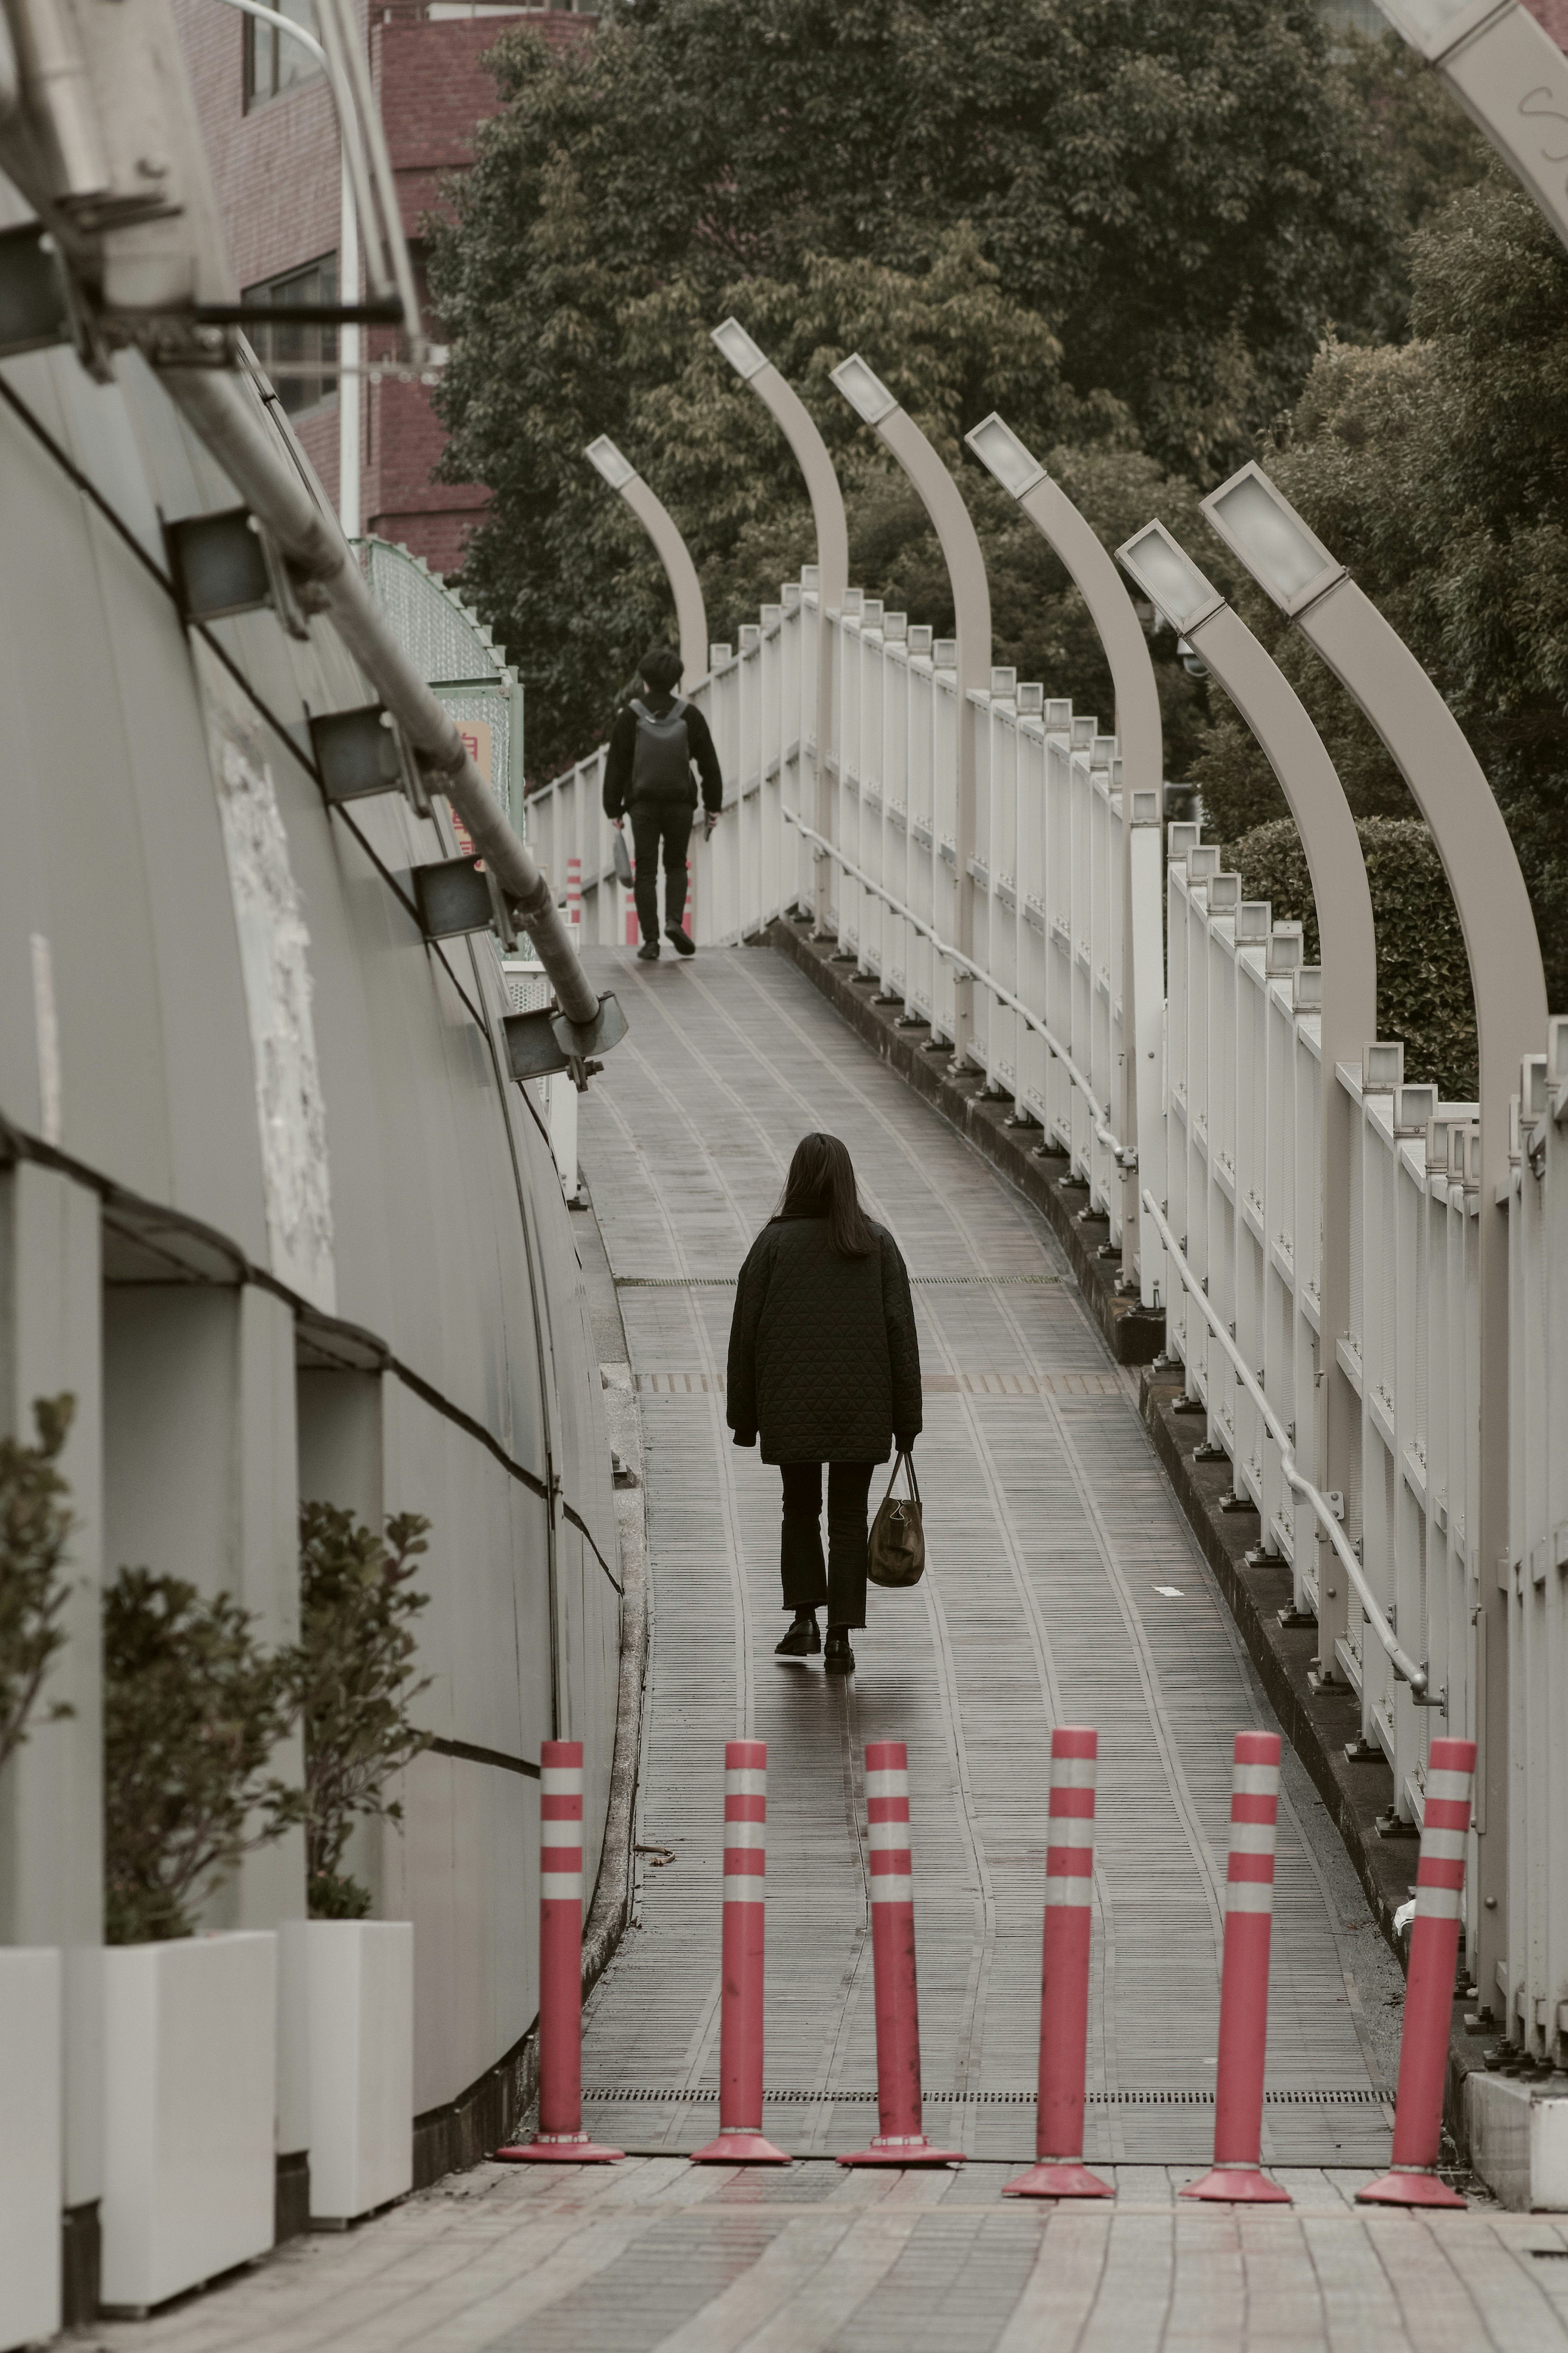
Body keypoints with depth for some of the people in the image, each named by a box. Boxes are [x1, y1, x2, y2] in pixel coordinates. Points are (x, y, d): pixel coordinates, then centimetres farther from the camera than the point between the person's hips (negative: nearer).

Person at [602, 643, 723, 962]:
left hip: (643, 804, -1)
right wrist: (713, 806, 8)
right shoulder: (690, 717, -2)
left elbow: (616, 767, -3)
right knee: (676, 865, 16)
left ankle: (650, 940, -1)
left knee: (646, 872, 4)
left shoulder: (630, 718, -5)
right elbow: (709, 765, 1)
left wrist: (613, 809, 5)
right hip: (680, 803, 1)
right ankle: (674, 920, -7)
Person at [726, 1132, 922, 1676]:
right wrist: (906, 1420, 6)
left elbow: (746, 1331, -1)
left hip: (791, 1408, -1)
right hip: (862, 1408, 1)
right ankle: (841, 1635, -1)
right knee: (849, 1517, 6)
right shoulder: (878, 1245, 0)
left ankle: (804, 1618, 8)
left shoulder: (774, 1243, -4)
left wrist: (744, 1417, 7)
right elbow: (901, 1332, 1)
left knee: (800, 1509, 16)